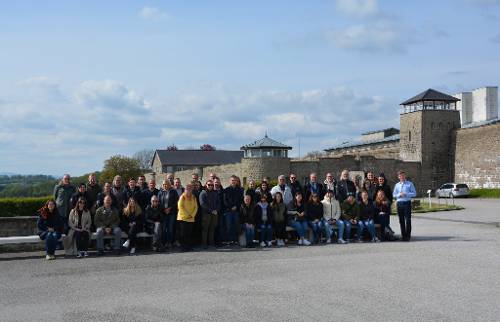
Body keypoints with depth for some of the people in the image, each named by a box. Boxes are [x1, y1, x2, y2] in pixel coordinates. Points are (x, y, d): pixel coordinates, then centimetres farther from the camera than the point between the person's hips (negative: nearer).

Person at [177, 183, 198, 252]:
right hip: (183, 218, -4)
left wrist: (192, 214, -4)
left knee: (189, 233, 4)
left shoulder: (193, 197, 12)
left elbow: (196, 207, 10)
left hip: (191, 218, 4)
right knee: (183, 233, -3)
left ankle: (188, 246, 11)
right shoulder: (182, 197, -3)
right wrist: (187, 214, -11)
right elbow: (180, 207, -10)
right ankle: (183, 247, 1)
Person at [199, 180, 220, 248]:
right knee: (205, 229, -4)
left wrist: (216, 210, -4)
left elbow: (218, 202, 14)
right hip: (206, 214, -4)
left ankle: (211, 242, 11)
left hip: (215, 214, 4)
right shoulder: (203, 193, -1)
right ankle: (204, 243, -2)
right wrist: (211, 211, -13)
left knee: (212, 229, 6)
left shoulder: (215, 193, 15)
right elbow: (202, 204, -10)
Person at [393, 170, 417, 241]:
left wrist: (406, 194, -14)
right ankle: (403, 235, 10)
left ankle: (408, 235, -2)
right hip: (399, 203, 3)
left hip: (407, 203, -3)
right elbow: (394, 195, 11)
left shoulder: (409, 184, 3)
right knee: (401, 220, 4)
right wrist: (399, 195, -9)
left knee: (408, 219, -6)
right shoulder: (397, 185, 12)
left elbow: (414, 193, -2)